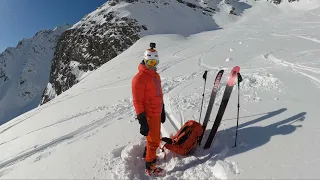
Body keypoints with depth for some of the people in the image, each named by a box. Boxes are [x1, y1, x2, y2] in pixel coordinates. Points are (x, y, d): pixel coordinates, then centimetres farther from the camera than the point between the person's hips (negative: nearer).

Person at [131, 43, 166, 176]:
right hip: (149, 115, -8)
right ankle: (150, 167, 25)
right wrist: (142, 121, -20)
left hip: (156, 113, 9)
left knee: (153, 137, 24)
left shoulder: (155, 75, 8)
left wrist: (162, 111, 19)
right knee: (154, 141, 4)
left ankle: (147, 154, 48)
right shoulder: (139, 78, -20)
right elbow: (137, 101, -20)